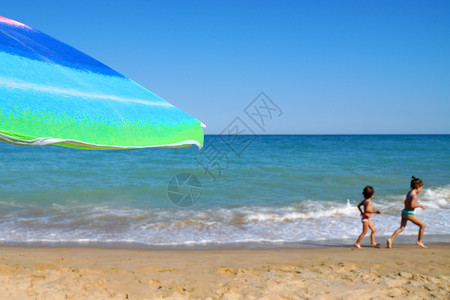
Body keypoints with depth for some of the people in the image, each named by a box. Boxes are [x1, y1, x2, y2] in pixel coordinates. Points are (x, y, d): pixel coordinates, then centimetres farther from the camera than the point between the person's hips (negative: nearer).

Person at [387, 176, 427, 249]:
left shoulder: (409, 193, 11)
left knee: (401, 228, 7)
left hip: (404, 212, 9)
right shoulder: (414, 195, -17)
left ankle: (390, 239, -8)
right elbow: (412, 205, -26)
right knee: (422, 226, 7)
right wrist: (420, 205, -12)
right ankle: (419, 241, 16)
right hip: (409, 213, -9)